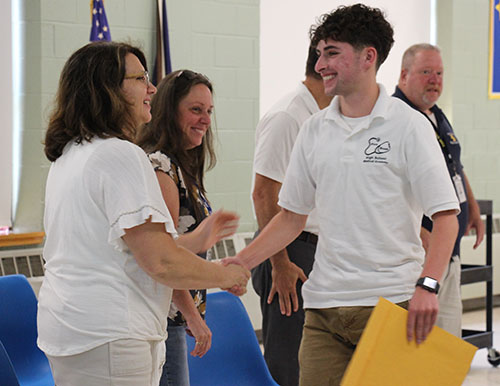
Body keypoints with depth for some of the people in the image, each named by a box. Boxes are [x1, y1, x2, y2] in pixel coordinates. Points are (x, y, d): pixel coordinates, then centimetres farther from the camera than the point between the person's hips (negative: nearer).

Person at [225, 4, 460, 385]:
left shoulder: (408, 126, -4)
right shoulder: (314, 130, 11)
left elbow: (446, 217, -8)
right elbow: (292, 216, 16)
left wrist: (427, 284, -22)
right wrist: (241, 261, 4)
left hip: (391, 302, -4)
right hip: (324, 302, 4)